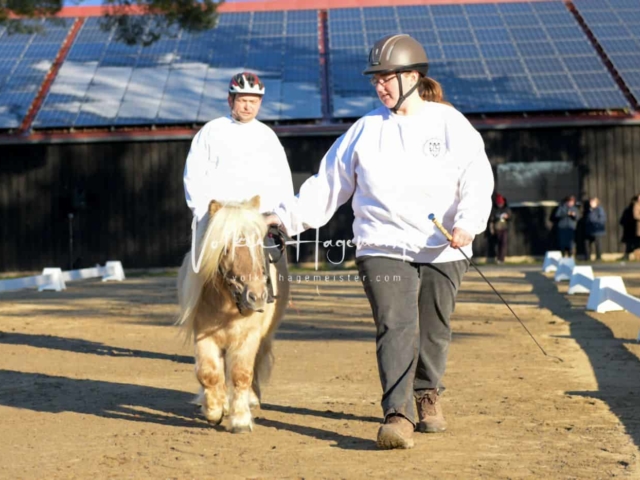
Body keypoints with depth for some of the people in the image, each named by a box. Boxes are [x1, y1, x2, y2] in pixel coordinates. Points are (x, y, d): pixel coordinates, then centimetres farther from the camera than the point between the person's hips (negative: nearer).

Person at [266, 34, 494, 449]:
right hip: (383, 248, 0)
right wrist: (288, 216, 5)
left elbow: (477, 180, -7)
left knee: (434, 331, 10)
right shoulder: (366, 129, 9)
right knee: (396, 327, -15)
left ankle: (427, 396, 35)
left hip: (443, 251, 0)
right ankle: (397, 415, -22)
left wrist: (468, 224, -25)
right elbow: (329, 183, 12)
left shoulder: (451, 125, 2)